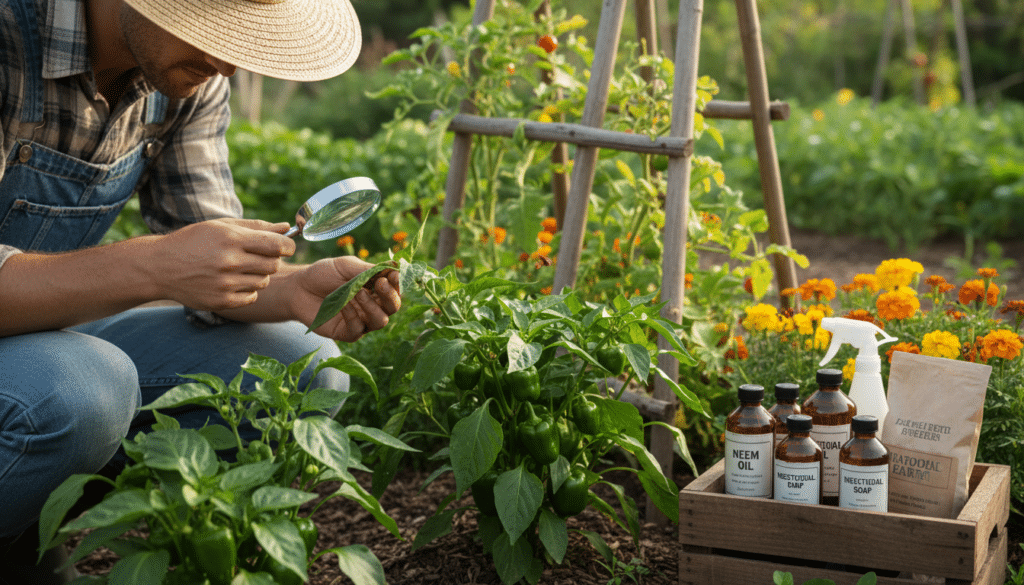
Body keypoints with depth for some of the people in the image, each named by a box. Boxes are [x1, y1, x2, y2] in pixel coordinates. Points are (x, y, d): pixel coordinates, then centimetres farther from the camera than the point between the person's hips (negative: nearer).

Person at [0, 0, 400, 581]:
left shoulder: (189, 74, -4)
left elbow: (216, 261, -1)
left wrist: (294, 291, -21)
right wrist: (153, 266, -39)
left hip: (56, 332, 7)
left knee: (304, 371, -6)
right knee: (79, 393, -37)